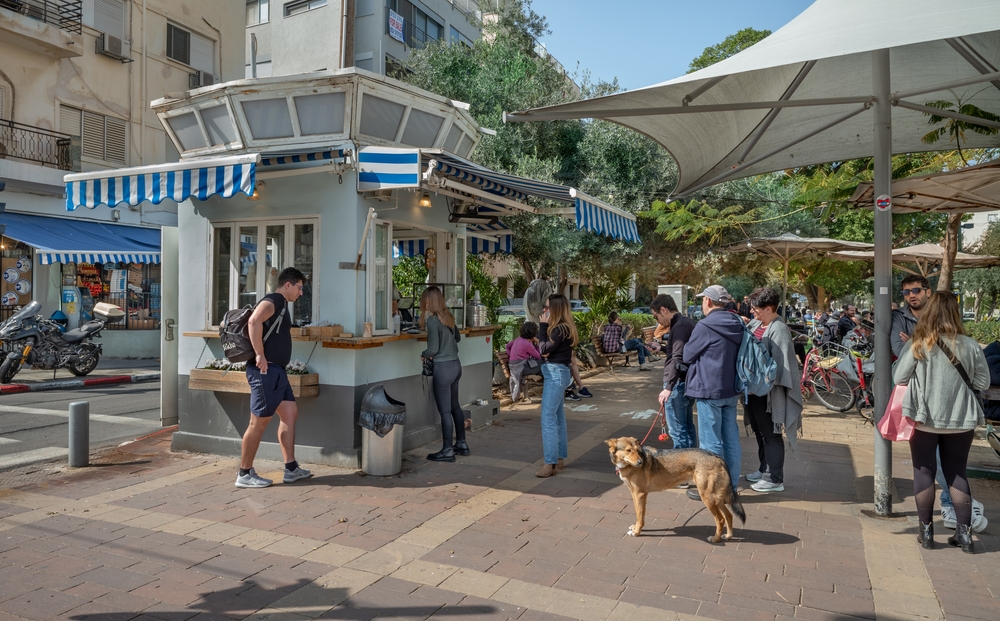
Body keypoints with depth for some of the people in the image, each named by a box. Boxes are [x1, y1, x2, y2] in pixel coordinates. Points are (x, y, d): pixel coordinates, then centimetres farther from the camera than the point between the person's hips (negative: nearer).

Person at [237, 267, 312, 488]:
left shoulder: (282, 305, 19)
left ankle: (291, 469, 16)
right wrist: (259, 355, -27)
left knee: (290, 414, 10)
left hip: (277, 371, 10)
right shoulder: (272, 301, -12)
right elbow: (254, 321, -31)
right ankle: (245, 474, 8)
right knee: (259, 422, -3)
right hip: (266, 371, -10)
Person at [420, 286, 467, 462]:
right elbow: (457, 337, 22)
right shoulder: (448, 316, 7)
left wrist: (423, 355, 3)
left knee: (445, 410, -1)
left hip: (443, 367, -8)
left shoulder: (432, 320, -15)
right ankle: (461, 443, 28)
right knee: (454, 406, 18)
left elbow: (433, 349, -15)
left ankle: (447, 450, 6)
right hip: (455, 364, 8)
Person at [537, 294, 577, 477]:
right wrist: (545, 327, -4)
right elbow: (548, 350, 7)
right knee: (557, 416, 14)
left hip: (556, 373, -11)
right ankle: (559, 458, 22)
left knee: (548, 418, -11)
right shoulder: (561, 327, 12)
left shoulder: (560, 329, -17)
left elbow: (544, 349, -16)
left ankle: (550, 463, -9)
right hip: (555, 373, 11)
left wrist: (543, 326, -10)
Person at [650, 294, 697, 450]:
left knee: (677, 431, -5)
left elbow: (678, 359, -27)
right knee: (688, 428, 16)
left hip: (678, 384, -10)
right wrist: (662, 348, 22)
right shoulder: (686, 323, 13)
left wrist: (668, 387, -29)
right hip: (686, 383, 10)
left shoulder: (680, 327, -18)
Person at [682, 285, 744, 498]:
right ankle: (730, 486, 22)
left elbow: (687, 356, -6)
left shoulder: (705, 326, -17)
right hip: (730, 389, 8)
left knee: (710, 442, 1)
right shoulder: (737, 325, 5)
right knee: (731, 440, 13)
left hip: (709, 390, -7)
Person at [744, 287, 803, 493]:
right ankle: (764, 470, 34)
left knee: (770, 434, 2)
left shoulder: (778, 330, -17)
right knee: (759, 431, 19)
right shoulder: (755, 324, 7)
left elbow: (779, 363, -21)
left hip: (767, 391, -8)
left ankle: (775, 479, 13)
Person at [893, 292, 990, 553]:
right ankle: (964, 534, 17)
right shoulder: (970, 346, -6)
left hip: (924, 418, -2)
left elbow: (898, 378, -6)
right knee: (957, 474, 15)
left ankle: (926, 532, 15)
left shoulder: (916, 345, -11)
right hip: (960, 420, 2)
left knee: (924, 473, 9)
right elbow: (983, 383, 3)